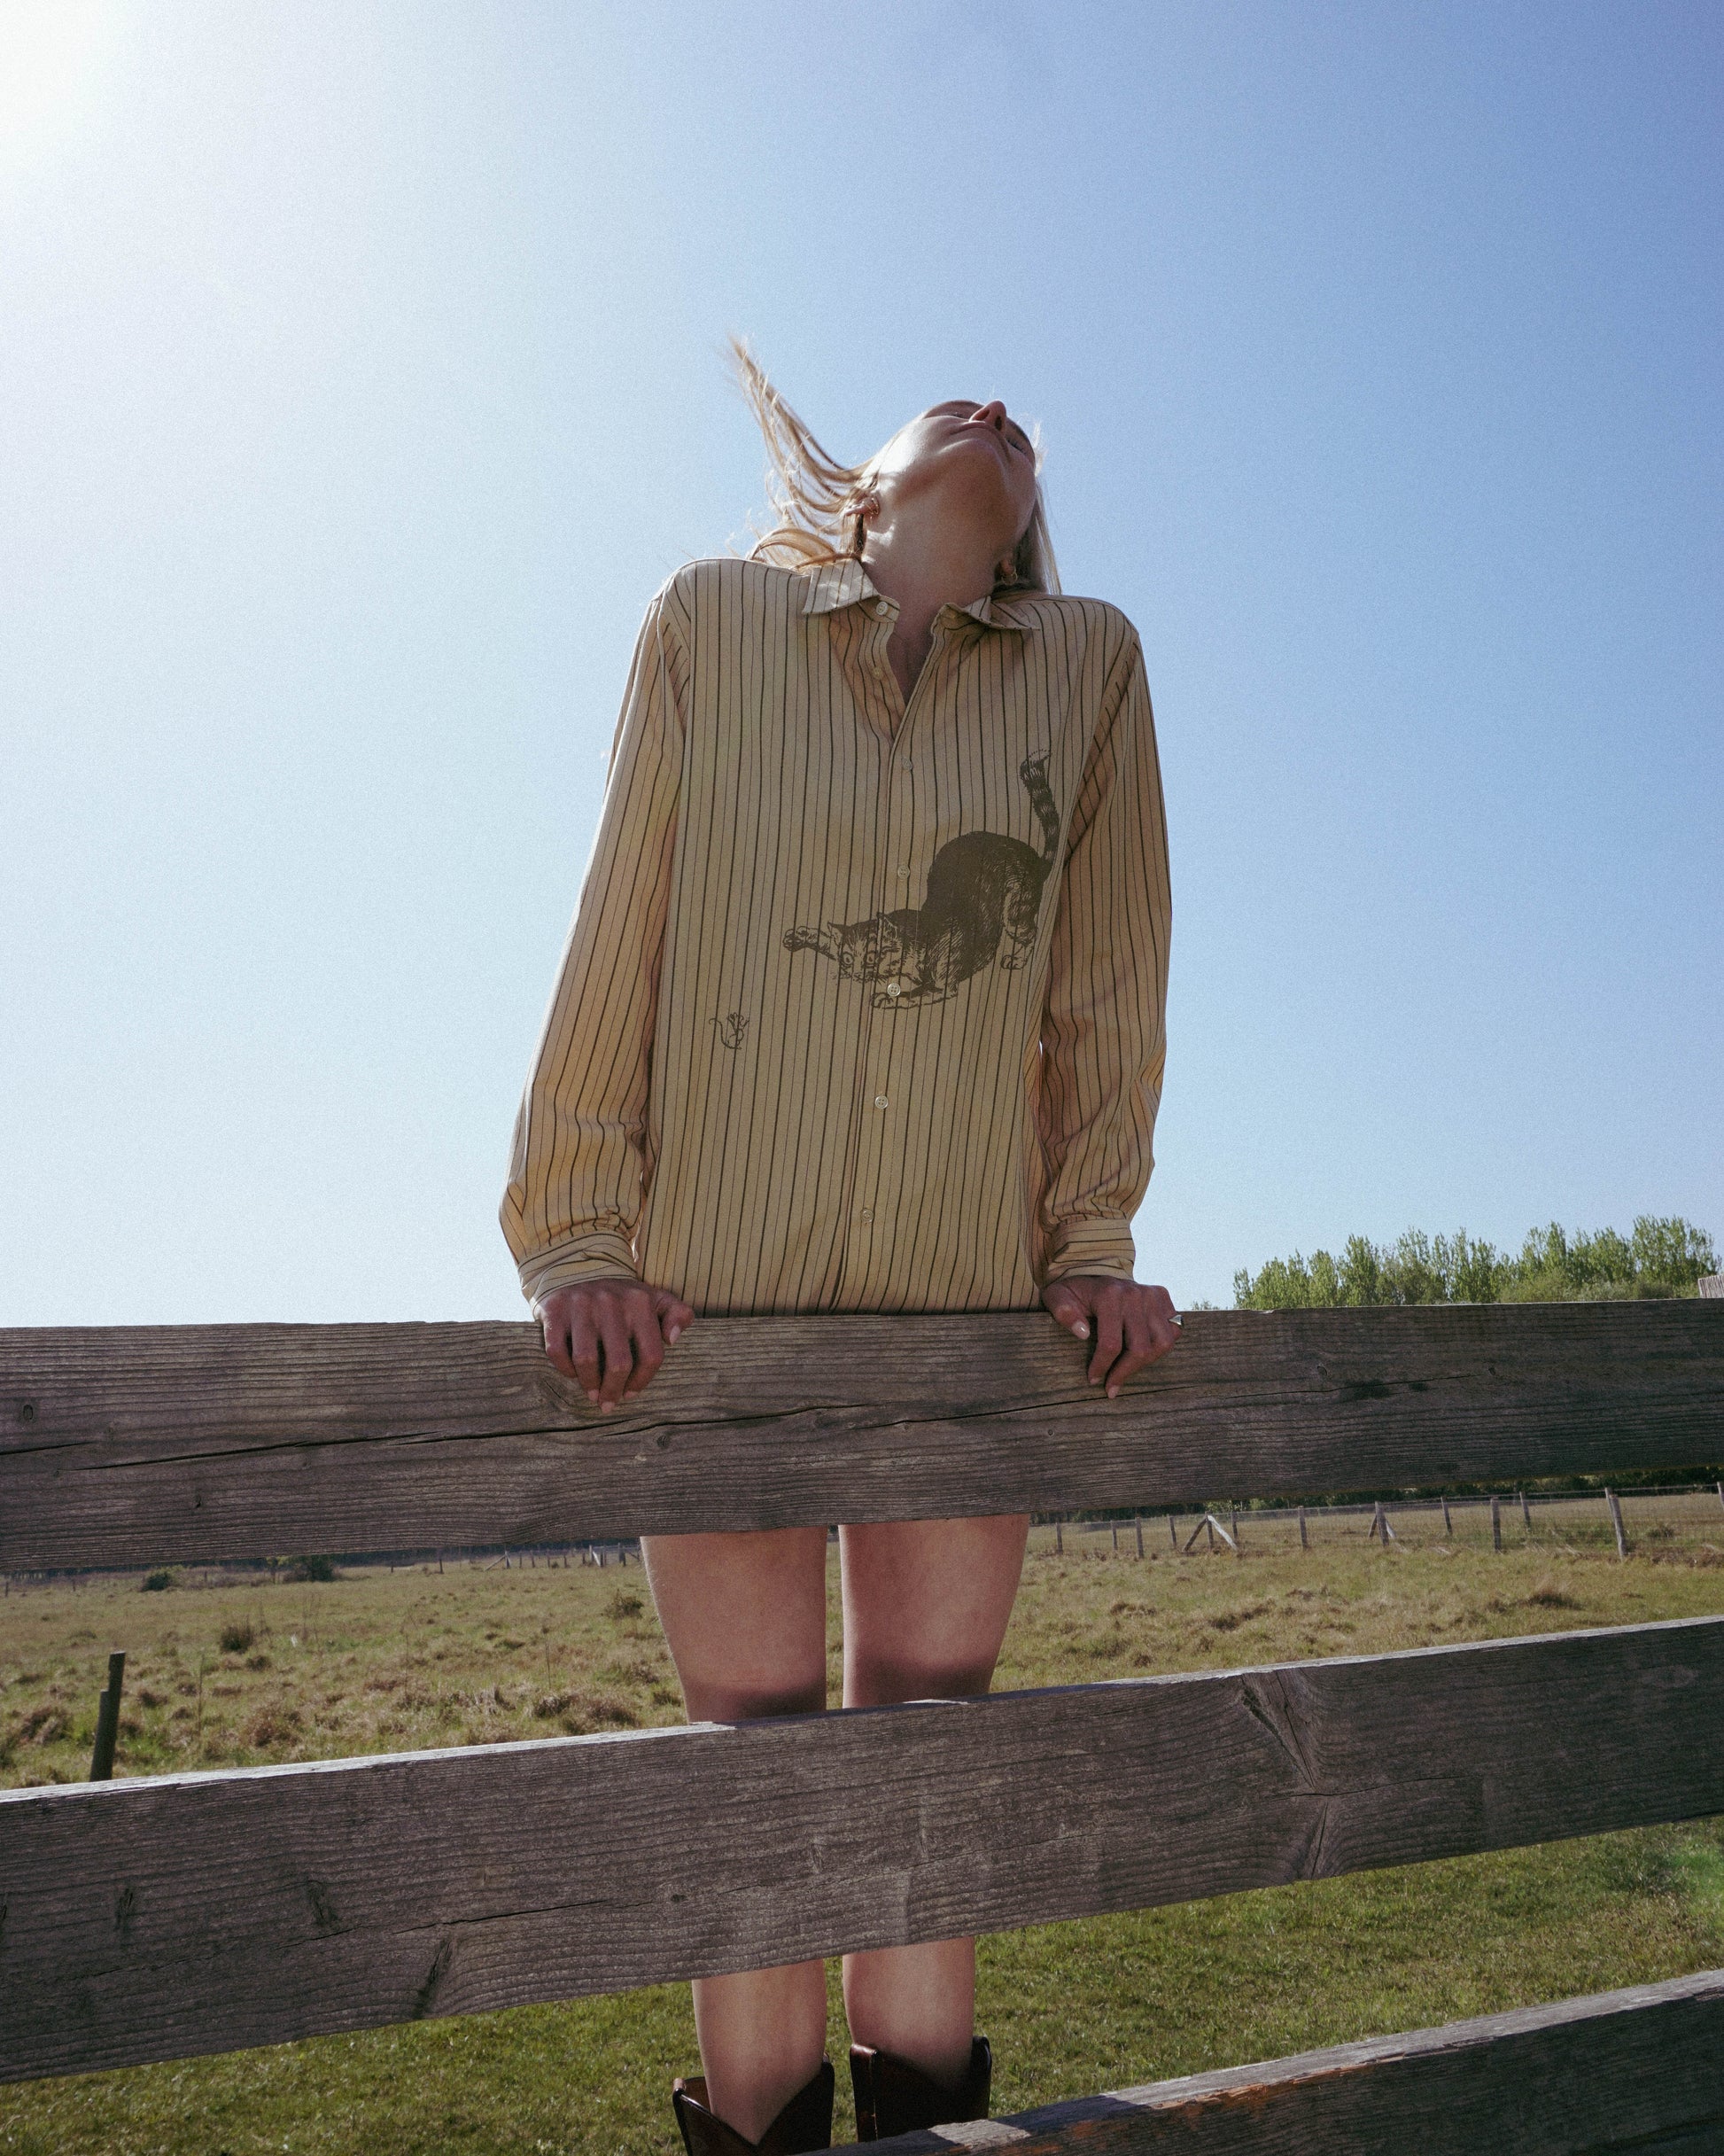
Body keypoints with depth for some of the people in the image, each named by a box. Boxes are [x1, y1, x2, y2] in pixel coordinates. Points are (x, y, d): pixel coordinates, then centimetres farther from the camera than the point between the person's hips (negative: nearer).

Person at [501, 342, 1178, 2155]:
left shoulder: (1090, 663, 6)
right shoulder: (714, 620, 3)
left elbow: (1105, 976, 6)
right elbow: (620, 934, 0)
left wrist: (1092, 1241, 2)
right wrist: (578, 1239, -4)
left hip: (970, 1295, 2)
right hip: (716, 1279, -1)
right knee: (755, 1748, 7)